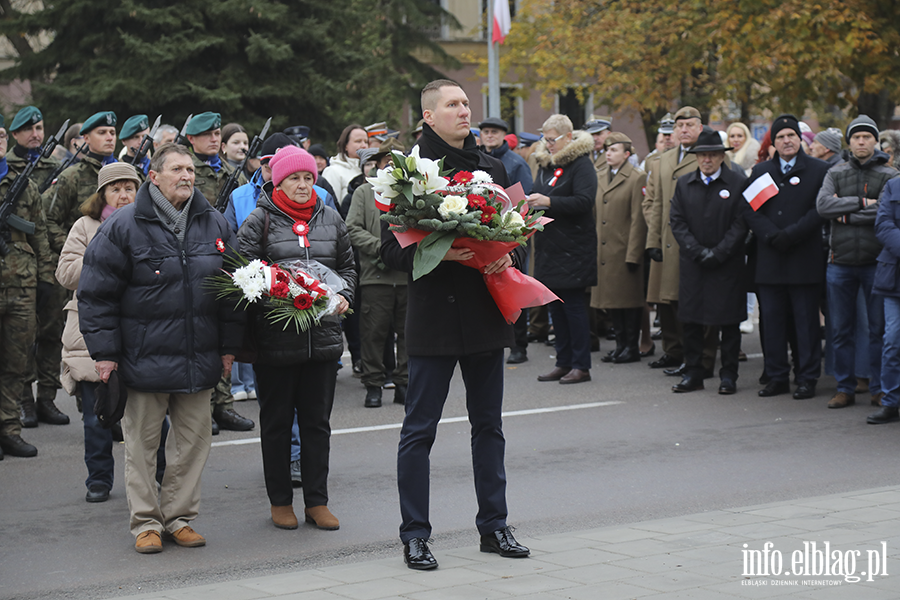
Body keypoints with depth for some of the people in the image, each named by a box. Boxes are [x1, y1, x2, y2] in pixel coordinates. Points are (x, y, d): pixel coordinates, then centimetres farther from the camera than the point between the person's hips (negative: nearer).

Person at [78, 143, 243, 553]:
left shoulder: (214, 225, 8)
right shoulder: (123, 226, -5)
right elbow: (96, 292, -4)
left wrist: (229, 346, 11)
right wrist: (104, 352, -8)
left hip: (199, 360, 4)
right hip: (144, 360, -4)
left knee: (193, 439, 8)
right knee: (142, 442, 4)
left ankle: (179, 516, 20)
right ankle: (145, 521, 15)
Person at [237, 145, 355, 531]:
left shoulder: (330, 219, 11)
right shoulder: (260, 220, -2)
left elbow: (347, 267, 20)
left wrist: (343, 296, 1)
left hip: (323, 336, 3)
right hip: (275, 337, -3)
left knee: (317, 422, 8)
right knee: (276, 422, 7)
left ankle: (317, 502, 16)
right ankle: (280, 501, 18)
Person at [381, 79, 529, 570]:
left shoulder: (490, 168, 12)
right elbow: (392, 250, -8)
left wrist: (504, 257, -1)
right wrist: (438, 253, -24)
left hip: (486, 310, 6)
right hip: (434, 313, -5)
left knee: (488, 424, 12)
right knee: (419, 428, 0)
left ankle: (493, 525, 22)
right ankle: (414, 534, 9)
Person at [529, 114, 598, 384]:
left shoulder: (581, 164, -9)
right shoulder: (546, 163, 15)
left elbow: (584, 201, -19)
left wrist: (548, 202, -24)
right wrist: (530, 202, 1)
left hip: (573, 247, -8)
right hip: (549, 247, 8)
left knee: (574, 305, -5)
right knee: (556, 306, 10)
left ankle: (581, 366, 1)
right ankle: (564, 362, 17)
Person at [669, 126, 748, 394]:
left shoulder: (738, 183, -1)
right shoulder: (683, 184, 9)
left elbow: (741, 224, -5)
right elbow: (677, 222, 4)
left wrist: (718, 253, -13)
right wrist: (698, 251, -8)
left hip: (728, 264, -3)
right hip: (692, 264, 3)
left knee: (729, 322, 1)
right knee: (691, 321, 4)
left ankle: (728, 376, 8)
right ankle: (693, 374, 12)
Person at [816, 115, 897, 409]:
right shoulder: (835, 173, 9)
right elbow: (823, 205, -8)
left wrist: (845, 214, -10)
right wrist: (862, 202, -12)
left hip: (876, 260, -2)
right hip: (840, 261, 2)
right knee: (841, 330, 6)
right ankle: (845, 388, 15)